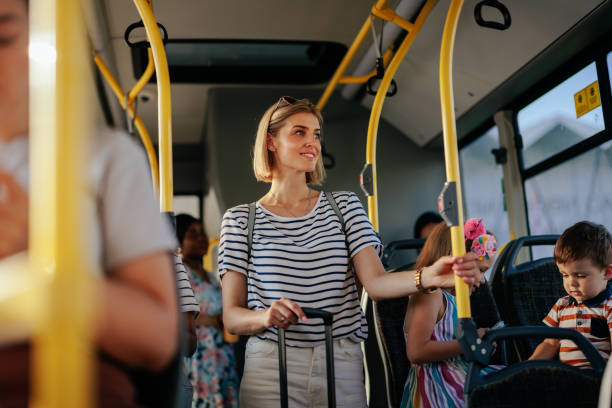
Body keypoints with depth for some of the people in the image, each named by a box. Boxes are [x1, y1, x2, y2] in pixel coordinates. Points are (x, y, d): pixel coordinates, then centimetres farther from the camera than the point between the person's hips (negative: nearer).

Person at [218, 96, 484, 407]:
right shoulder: (240, 219, 2)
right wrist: (265, 317, -23)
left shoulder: (344, 206, 8)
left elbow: (375, 282, -6)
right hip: (271, 368, -2)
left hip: (342, 369, 2)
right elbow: (231, 316, -2)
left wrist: (427, 276, -25)